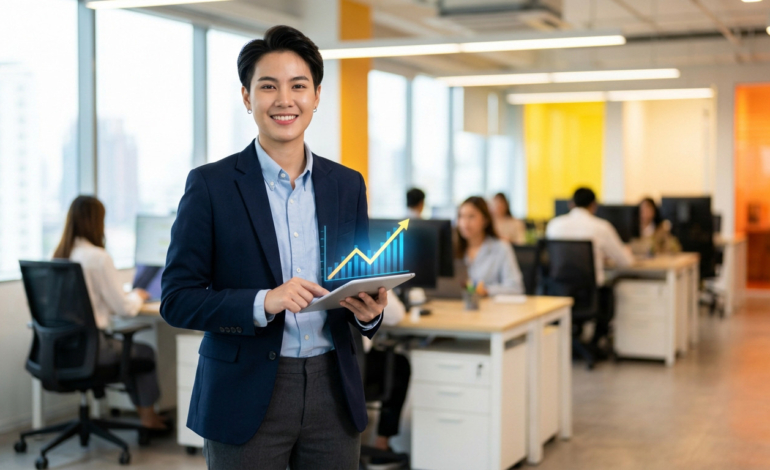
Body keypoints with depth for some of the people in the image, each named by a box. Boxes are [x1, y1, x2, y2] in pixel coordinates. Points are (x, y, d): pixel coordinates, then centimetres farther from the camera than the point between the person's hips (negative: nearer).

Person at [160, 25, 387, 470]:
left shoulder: (347, 184, 7)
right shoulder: (210, 184, -4)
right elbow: (177, 300, -7)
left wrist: (369, 310, -9)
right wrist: (262, 303, -22)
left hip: (333, 393, 4)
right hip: (246, 397, -3)